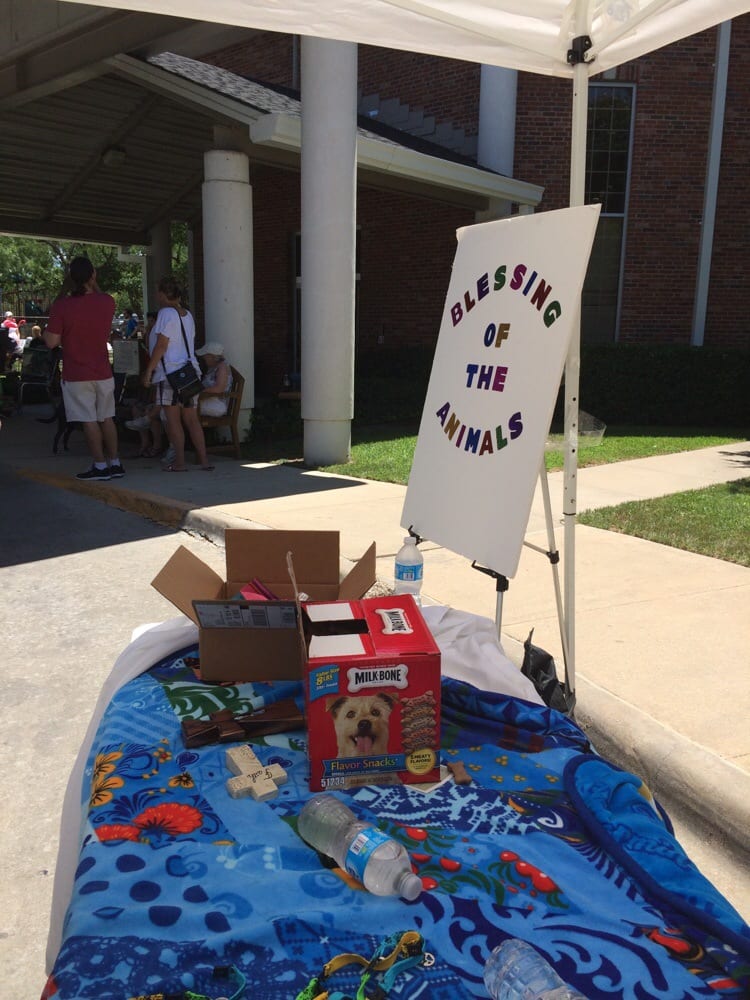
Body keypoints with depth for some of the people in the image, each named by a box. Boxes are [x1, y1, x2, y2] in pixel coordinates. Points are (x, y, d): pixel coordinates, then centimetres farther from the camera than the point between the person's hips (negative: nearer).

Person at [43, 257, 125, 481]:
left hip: (76, 375, -4)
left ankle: (100, 466, 4)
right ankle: (115, 463, 17)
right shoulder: (107, 302, -2)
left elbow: (51, 342, -9)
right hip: (103, 372, 4)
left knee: (89, 421, 0)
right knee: (106, 418, 13)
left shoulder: (61, 306, -12)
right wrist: (93, 285, 19)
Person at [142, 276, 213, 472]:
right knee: (191, 420, 8)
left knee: (173, 420, -2)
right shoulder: (187, 314, 16)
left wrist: (149, 370, -9)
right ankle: (203, 460, 6)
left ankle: (179, 462, 0)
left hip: (170, 372, -8)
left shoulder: (166, 313, -9)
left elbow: (161, 346, -13)